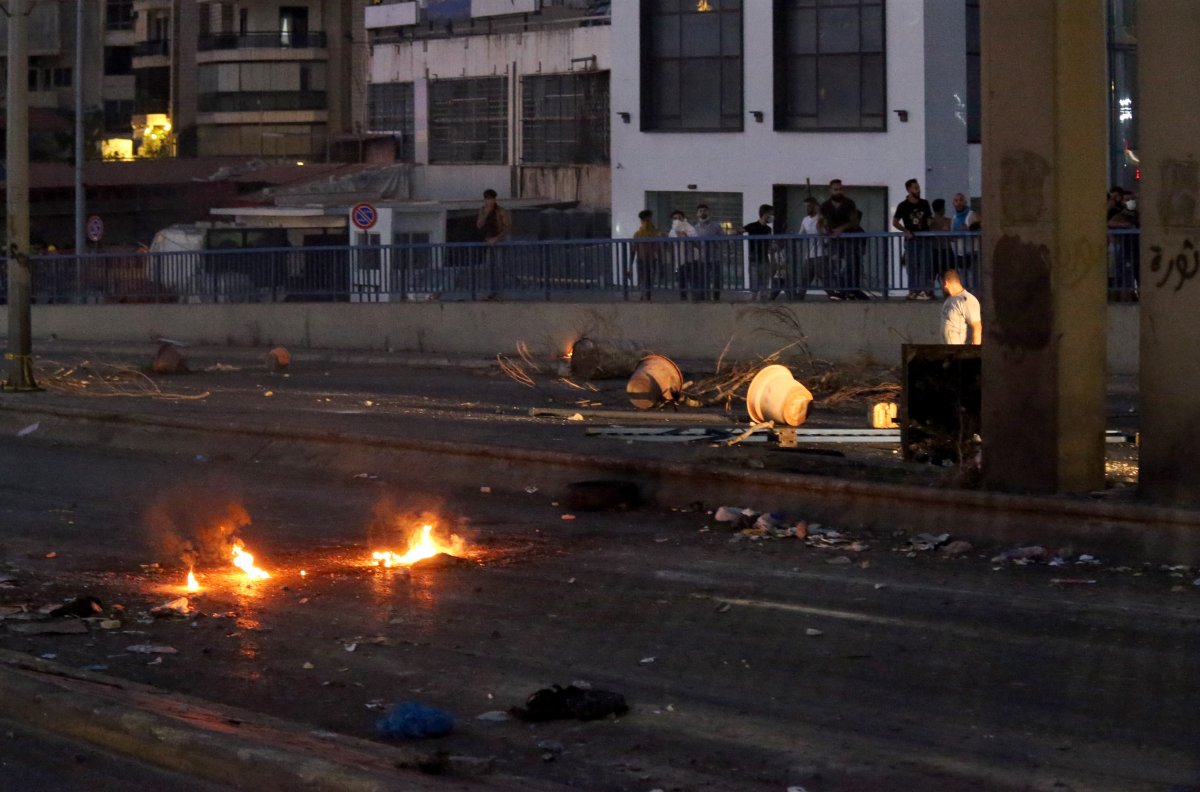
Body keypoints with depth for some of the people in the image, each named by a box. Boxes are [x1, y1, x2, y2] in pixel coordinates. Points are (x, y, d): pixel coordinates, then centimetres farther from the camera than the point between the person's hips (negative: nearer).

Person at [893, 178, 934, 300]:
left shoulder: (924, 203, 7)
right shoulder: (903, 206, -3)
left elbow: (929, 219, 17)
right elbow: (895, 222, 0)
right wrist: (905, 230, -14)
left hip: (924, 238, 2)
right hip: (911, 239, -2)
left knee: (925, 266, -3)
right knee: (912, 267, 0)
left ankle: (927, 290, -2)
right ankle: (914, 291, 5)